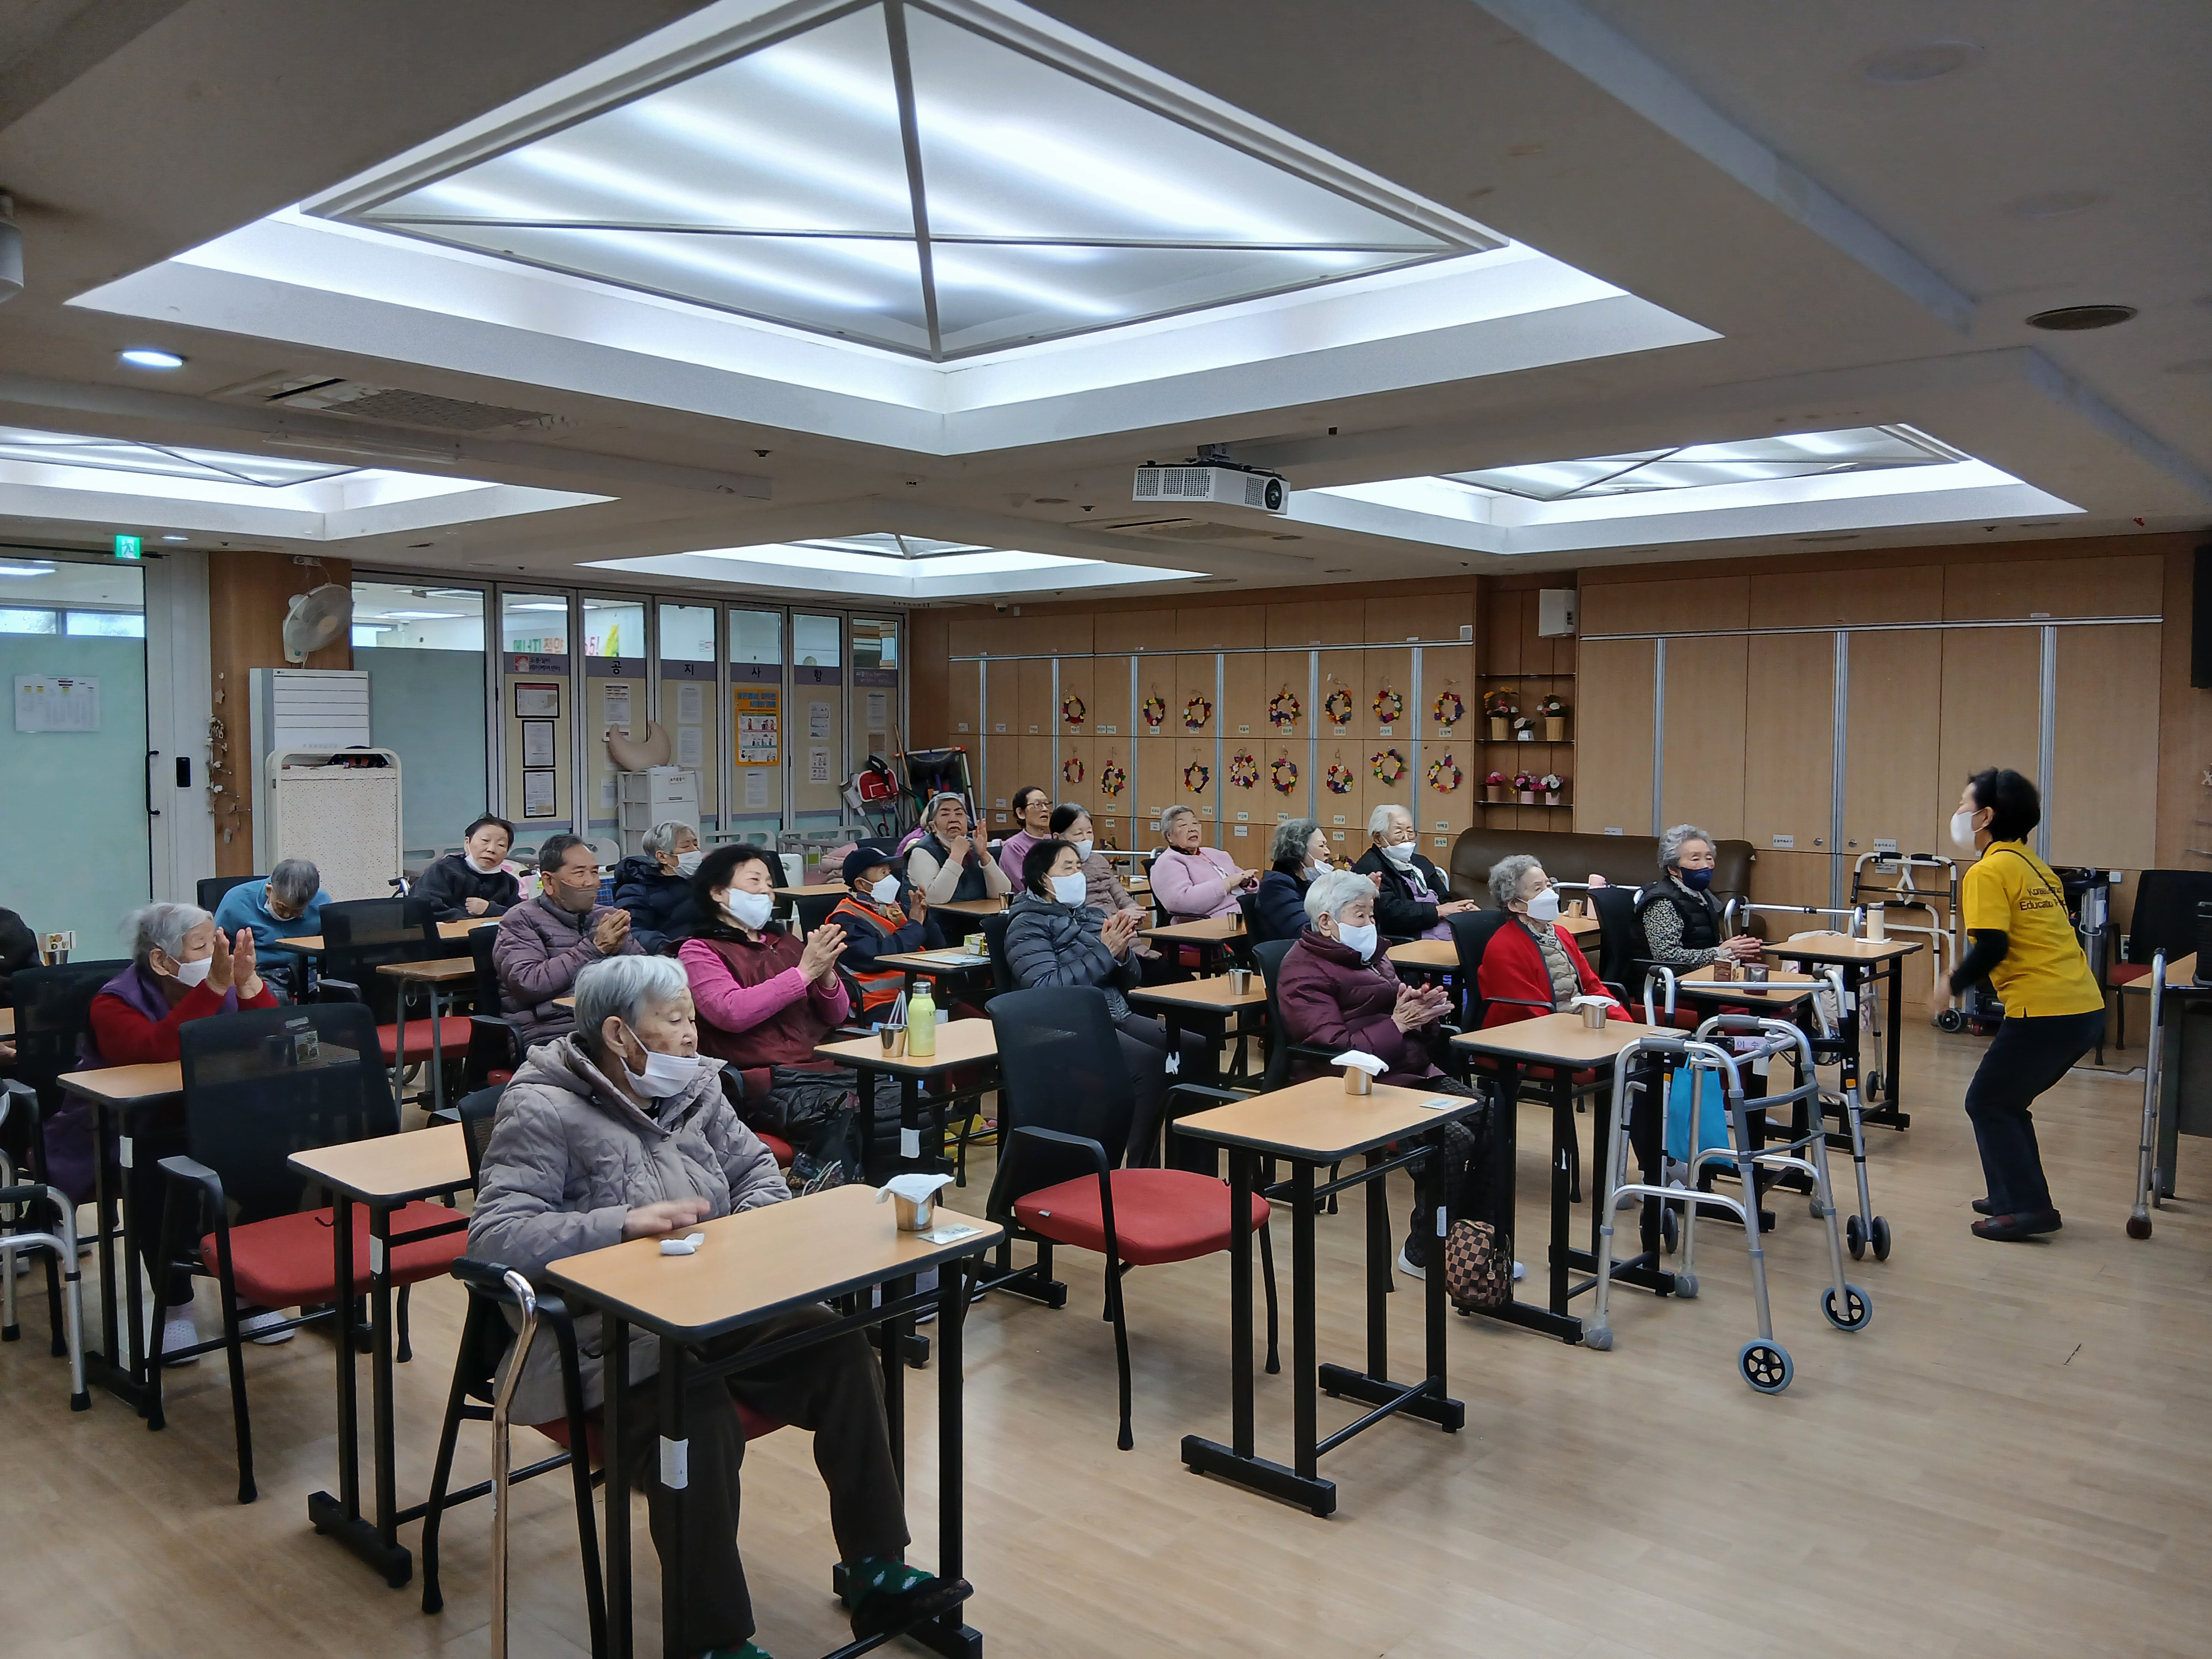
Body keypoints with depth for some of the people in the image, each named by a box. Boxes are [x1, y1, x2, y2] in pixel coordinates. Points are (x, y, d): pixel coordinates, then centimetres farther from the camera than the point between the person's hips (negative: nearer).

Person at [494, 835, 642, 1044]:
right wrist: (594, 947, -9)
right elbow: (529, 985, -11)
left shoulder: (607, 916, 20)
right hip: (551, 1033, -5)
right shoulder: (520, 920, 6)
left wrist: (619, 950, -4)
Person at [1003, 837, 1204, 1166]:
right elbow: (1046, 987, -18)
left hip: (1117, 1016, 7)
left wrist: (1123, 953, -3)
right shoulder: (1028, 925, -1)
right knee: (1151, 1062, -30)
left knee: (1198, 1050, -11)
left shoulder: (1092, 916, 19)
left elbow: (1131, 982, 19)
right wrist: (1104, 952, -15)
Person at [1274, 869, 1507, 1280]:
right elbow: (1335, 1050, -18)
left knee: (1493, 1123, -11)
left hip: (1415, 1072, 9)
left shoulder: (1369, 954, 20)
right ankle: (1424, 1255, -6)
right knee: (1454, 1139, -24)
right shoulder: (1304, 972, -7)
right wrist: (1398, 1023, -21)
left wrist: (1425, 1011, -2)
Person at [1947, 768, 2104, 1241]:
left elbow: (1992, 947, -19)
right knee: (2007, 1100, 21)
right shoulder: (2033, 865, 17)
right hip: (2086, 1007, 9)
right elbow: (2048, 936, 18)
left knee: (1988, 1103, 5)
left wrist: (1953, 985, -5)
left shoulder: (1987, 871, -10)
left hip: (2044, 1012, -9)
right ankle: (2014, 1196, 25)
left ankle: (2027, 1208, 5)